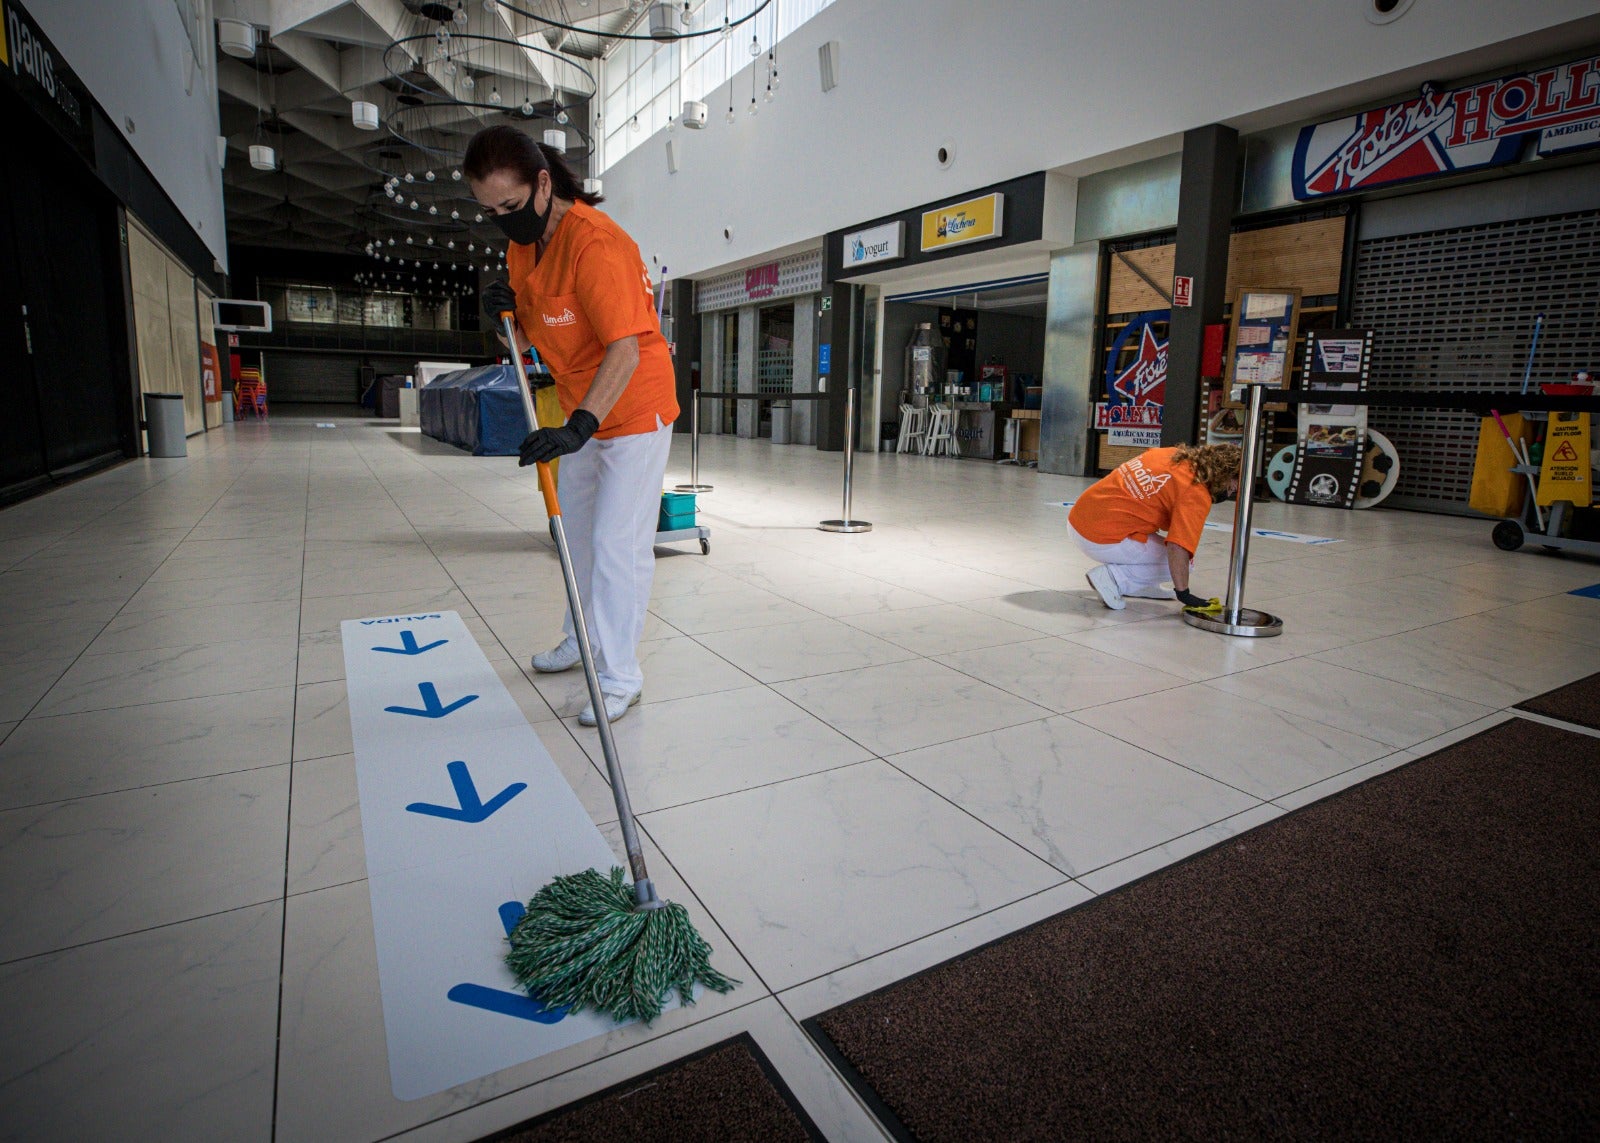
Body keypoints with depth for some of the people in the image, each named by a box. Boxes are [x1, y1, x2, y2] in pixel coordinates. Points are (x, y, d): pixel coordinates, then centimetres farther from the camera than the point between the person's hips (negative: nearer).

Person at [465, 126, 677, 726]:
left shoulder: (595, 241, -25)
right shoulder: (521, 246, 3)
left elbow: (625, 349, -33)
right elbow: (523, 341, 8)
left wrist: (580, 426, -41)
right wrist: (505, 315, -14)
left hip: (634, 410, -9)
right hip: (581, 412, 9)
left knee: (617, 546, -9)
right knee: (578, 533, 19)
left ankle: (619, 676, 1)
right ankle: (583, 638, 37)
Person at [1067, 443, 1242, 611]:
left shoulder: (1168, 453, 10)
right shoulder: (1198, 495, -13)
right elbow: (1177, 548, -22)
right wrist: (1183, 593, -12)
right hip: (1102, 541, -9)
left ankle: (1139, 586, 18)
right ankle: (1112, 576, -7)